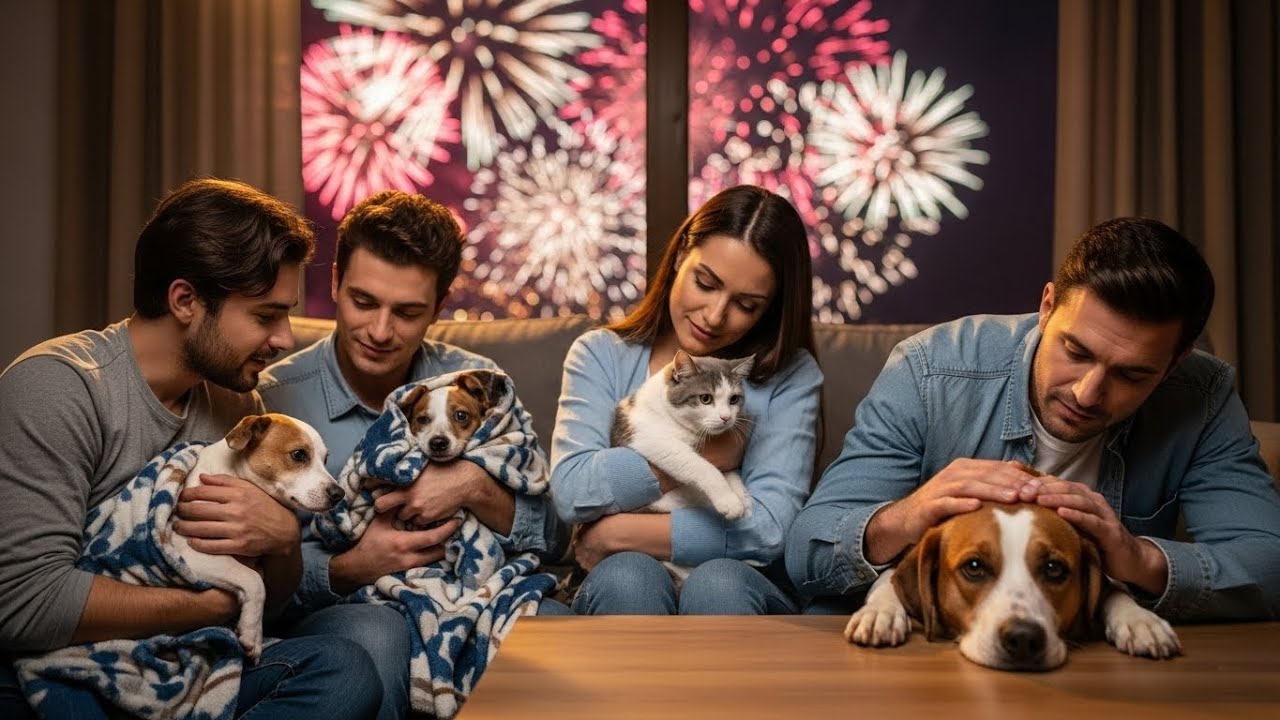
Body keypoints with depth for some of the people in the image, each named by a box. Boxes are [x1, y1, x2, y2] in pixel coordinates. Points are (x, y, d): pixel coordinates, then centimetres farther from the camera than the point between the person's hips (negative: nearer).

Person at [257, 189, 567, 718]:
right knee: (374, 633, -38)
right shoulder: (274, 398, -3)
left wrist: (477, 488, -14)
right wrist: (345, 569, -24)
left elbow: (549, 536, 4)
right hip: (335, 616, -2)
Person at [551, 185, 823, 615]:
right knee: (627, 576, -32)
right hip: (620, 593, 1)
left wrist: (615, 533, -9)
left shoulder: (791, 376, 3)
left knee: (717, 582, -33)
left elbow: (769, 528, -11)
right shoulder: (601, 355, 6)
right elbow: (571, 491, -10)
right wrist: (708, 454, -8)